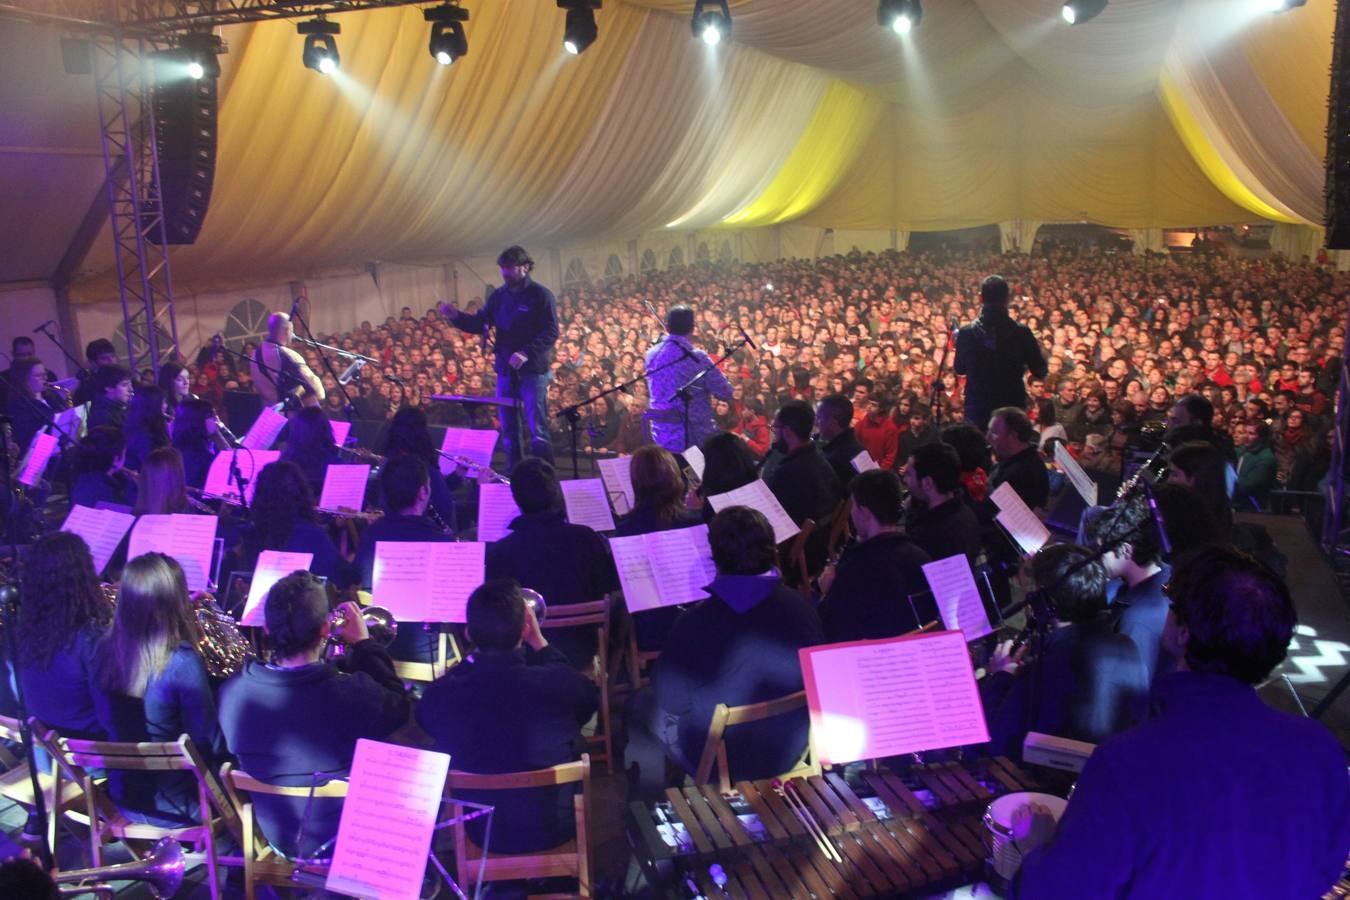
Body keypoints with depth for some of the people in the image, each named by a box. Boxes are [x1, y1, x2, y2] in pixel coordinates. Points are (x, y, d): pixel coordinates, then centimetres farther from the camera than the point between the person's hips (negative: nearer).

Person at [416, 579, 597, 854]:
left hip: (482, 834, 1)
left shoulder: (440, 697, -25)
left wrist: (480, 649, 1)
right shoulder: (561, 685, -29)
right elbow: (590, 698, -2)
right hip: (556, 828, -1)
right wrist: (539, 642, 0)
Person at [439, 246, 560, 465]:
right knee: (508, 429, 10)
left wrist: (527, 353, -25)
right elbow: (479, 324, 11)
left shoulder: (541, 295, -7)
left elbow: (551, 332, -14)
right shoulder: (498, 295, 10)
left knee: (537, 429, -5)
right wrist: (456, 316, -8)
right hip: (505, 369, 6)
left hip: (533, 370, -6)